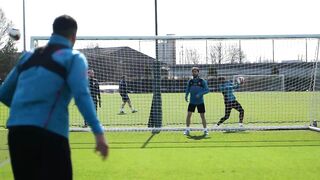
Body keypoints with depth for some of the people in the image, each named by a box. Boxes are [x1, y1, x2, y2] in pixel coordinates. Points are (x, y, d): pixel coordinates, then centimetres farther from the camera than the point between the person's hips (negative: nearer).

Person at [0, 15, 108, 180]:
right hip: (49, 132, -6)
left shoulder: (28, 56, 22)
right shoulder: (74, 57, 5)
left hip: (16, 130, 6)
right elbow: (81, 95, -11)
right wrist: (98, 132, -16)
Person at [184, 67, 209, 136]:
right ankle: (187, 130, 4)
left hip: (200, 102, -2)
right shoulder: (190, 81, 5)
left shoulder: (202, 81, -3)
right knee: (188, 115, -6)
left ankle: (205, 130, 13)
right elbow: (187, 90, 13)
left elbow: (207, 90, -5)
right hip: (192, 101, 2)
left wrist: (200, 94, -19)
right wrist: (186, 96, -6)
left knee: (202, 116, 0)